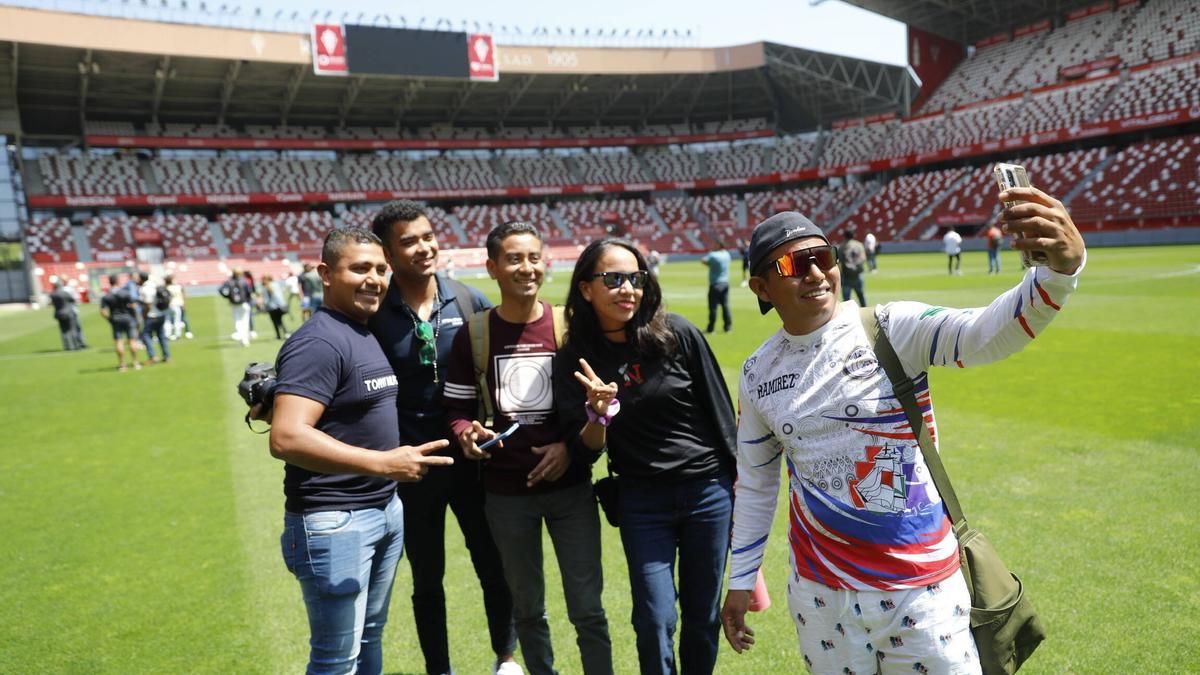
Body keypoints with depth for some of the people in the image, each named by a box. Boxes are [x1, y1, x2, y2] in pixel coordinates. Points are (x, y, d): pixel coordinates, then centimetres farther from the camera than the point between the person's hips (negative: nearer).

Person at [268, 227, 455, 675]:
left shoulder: (369, 334, 11)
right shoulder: (319, 341, -19)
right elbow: (286, 438, -29)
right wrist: (383, 462, -31)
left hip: (385, 509, 9)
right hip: (334, 521, -9)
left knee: (370, 637, 21)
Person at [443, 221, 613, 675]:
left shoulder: (570, 326, -4)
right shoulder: (474, 335, -3)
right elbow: (457, 409, 3)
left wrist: (572, 446, -13)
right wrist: (467, 433, -18)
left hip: (571, 487, -1)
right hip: (507, 493, 1)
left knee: (587, 608, 3)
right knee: (527, 607, 17)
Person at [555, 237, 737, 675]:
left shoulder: (676, 334, -10)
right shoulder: (574, 360, -6)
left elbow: (719, 408, 0)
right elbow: (584, 452, -6)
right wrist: (598, 413, -26)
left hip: (709, 491, 0)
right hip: (641, 502, 0)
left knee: (704, 618, 12)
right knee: (655, 622, 0)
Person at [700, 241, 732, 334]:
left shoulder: (713, 255, -16)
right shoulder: (727, 254, 6)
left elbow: (703, 261, -14)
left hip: (715, 284, -6)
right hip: (725, 283, 6)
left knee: (713, 306, -2)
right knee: (725, 305, 10)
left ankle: (710, 328, 1)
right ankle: (728, 326, 12)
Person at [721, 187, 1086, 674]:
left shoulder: (893, 330, -11)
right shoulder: (757, 374, -1)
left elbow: (987, 335, -30)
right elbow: (754, 480, 9)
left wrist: (1061, 268, -48)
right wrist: (740, 580, 13)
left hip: (921, 586, -2)